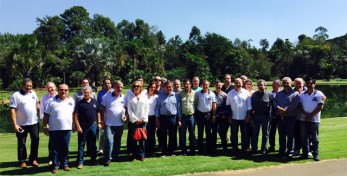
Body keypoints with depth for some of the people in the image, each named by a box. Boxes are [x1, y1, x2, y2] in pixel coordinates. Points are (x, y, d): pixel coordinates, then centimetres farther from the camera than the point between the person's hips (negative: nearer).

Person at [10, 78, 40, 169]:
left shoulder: (33, 93, 7)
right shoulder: (16, 95, -10)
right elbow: (12, 110, -13)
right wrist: (15, 124, -18)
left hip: (34, 122, 5)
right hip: (21, 124, -4)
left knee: (35, 140, 6)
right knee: (21, 143, 7)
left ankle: (33, 159, 19)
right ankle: (22, 161, 18)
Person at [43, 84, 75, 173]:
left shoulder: (71, 101, 8)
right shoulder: (51, 101, -1)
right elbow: (46, 115, 0)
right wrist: (45, 126, -4)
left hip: (67, 129, 2)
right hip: (54, 129, -2)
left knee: (65, 148, 10)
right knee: (55, 149, 4)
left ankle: (65, 164, 22)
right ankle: (55, 165, 15)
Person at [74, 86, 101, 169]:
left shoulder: (95, 102, 7)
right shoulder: (80, 103, -3)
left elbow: (98, 113, 14)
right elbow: (76, 115, -6)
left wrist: (99, 122, 8)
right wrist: (78, 126, -11)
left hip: (93, 125, 3)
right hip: (83, 126, -3)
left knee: (93, 144, 12)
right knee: (81, 144, 3)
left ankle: (93, 160, 24)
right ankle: (80, 162, 8)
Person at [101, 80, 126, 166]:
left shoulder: (124, 98, 3)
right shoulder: (107, 96, -3)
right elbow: (102, 109, 0)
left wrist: (126, 116, -5)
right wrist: (102, 120, -5)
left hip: (120, 123, 3)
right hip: (109, 123, -3)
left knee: (117, 141, 13)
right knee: (109, 140, -12)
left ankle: (115, 156, 28)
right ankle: (107, 159, -4)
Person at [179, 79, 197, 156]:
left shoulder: (194, 93, -1)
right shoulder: (180, 93, 0)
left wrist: (195, 112, 1)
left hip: (191, 116, 0)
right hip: (183, 116, 0)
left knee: (192, 134, 7)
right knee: (182, 134, 6)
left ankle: (192, 150, 16)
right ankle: (183, 150, 17)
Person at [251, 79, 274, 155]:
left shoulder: (269, 95, -4)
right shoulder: (254, 94, 4)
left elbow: (272, 106, -5)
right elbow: (251, 105, 6)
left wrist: (270, 115, -11)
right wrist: (251, 115, 1)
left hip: (265, 116, -2)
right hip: (256, 115, 2)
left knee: (265, 134, 7)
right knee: (255, 133, 8)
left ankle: (264, 150, 16)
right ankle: (254, 149, 18)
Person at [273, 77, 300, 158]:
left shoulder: (295, 93, -1)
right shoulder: (279, 93, 17)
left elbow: (295, 104, -13)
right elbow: (274, 102, 9)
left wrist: (285, 109, -17)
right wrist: (278, 108, -11)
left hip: (290, 118, -5)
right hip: (280, 117, 5)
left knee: (290, 136, 0)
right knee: (281, 135, 10)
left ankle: (290, 152, 8)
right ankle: (282, 151, 19)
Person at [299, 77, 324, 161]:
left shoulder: (319, 94, -1)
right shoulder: (302, 94, 9)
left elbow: (320, 107, -7)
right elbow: (300, 106, 5)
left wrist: (311, 115, -11)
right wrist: (306, 114, -11)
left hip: (314, 120, -3)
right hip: (303, 119, 3)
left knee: (314, 138, 3)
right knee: (304, 137, 6)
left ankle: (315, 154, 12)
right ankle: (305, 153, 15)